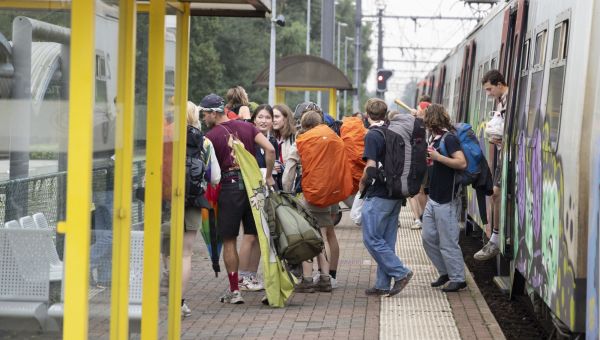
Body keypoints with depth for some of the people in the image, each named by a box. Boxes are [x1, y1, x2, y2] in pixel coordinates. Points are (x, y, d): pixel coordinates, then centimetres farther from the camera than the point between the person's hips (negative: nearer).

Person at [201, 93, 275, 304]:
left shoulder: (211, 136, -3)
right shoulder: (246, 127, 8)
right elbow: (270, 149, -1)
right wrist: (268, 176, 5)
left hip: (229, 186, -4)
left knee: (229, 241, 4)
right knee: (256, 236, 9)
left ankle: (234, 290, 4)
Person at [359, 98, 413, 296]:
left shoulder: (373, 135, -13)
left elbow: (371, 168, -20)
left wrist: (362, 184, -4)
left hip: (378, 195, -8)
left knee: (372, 239, -3)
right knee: (386, 240, 10)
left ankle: (400, 273, -7)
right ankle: (383, 285, 12)